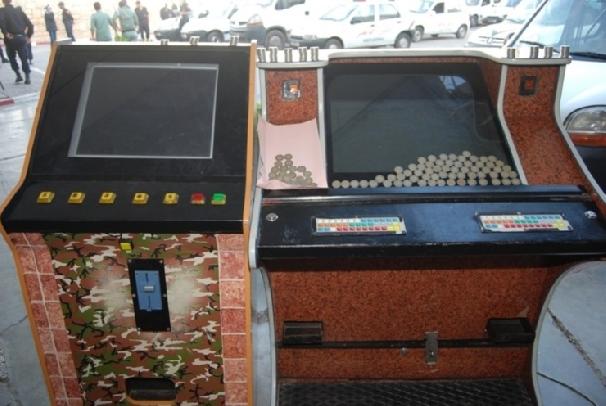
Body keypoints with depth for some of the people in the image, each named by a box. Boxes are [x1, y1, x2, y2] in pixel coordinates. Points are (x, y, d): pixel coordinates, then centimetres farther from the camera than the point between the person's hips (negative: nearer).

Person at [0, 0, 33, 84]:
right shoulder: (19, 11, 12)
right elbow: (29, 24, 6)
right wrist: (29, 35, 12)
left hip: (11, 38, -2)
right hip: (22, 37, 2)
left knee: (12, 58, 16)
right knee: (24, 58, 6)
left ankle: (18, 75, 9)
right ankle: (27, 77, 0)